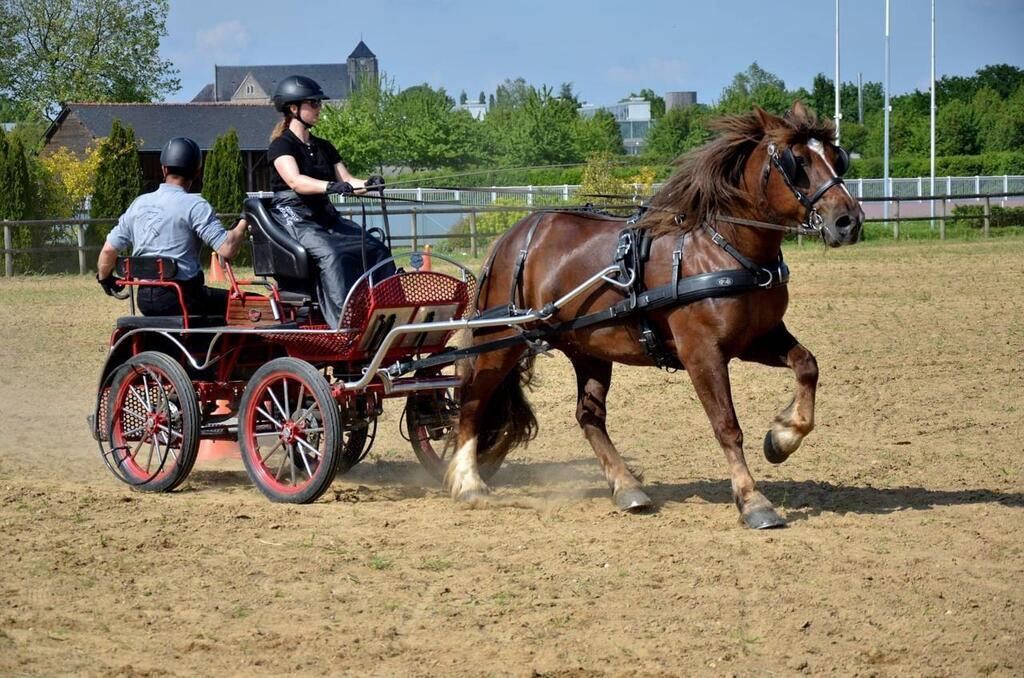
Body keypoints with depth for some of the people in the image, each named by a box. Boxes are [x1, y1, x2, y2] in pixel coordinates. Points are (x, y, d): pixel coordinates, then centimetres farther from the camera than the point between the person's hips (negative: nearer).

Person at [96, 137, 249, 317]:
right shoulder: (194, 205, -9)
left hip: (145, 299, 7)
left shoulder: (139, 203, 10)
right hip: (182, 298, -7)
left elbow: (109, 249, 11)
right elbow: (226, 249, -17)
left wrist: (104, 278, 30)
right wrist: (243, 224, 0)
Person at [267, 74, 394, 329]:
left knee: (377, 249, -12)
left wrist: (368, 184, -13)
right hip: (294, 217, -7)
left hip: (325, 216, 7)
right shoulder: (282, 145, -4)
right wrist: (331, 186, -39)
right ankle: (344, 323, -41)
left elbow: (346, 179, 10)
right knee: (331, 253, -34)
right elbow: (295, 181, -22)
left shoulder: (323, 147, 19)